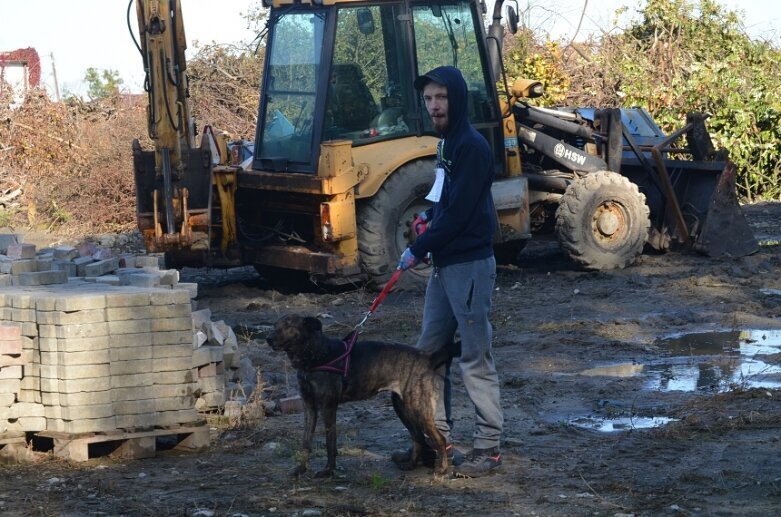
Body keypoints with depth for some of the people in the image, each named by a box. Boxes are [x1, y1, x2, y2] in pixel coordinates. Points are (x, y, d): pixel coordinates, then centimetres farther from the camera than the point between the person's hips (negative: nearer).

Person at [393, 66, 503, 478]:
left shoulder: (472, 147, -16)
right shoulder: (447, 143, 14)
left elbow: (459, 212, -20)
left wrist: (418, 250, -13)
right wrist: (429, 217, 6)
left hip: (470, 265, -10)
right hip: (443, 265, 10)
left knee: (476, 359, -5)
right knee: (430, 352, 13)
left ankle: (488, 447, 1)